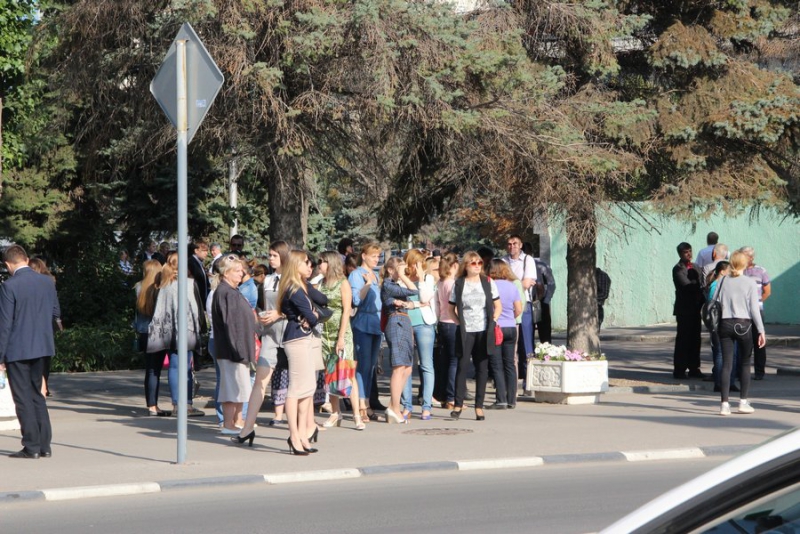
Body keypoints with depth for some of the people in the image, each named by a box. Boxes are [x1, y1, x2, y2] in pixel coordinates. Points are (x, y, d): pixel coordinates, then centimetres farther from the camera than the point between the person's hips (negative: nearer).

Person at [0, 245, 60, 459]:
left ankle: (31, 447, 3)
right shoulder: (47, 282, 2)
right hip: (41, 347, 6)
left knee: (23, 399, 2)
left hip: (17, 350, -6)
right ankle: (45, 446, 14)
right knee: (37, 395, 16)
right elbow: (56, 313, 9)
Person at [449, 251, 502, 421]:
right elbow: (452, 308, 10)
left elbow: (498, 306, 11)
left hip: (484, 332, 1)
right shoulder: (458, 284, 3)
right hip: (465, 332, -1)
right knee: (462, 366, -4)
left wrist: (493, 321, -1)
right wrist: (459, 322, -2)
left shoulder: (488, 283, 6)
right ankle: (458, 404, 2)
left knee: (482, 368, 2)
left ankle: (479, 406, 7)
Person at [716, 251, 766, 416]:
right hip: (744, 324, -2)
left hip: (725, 324, 2)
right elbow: (754, 308, -6)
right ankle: (743, 402, 9)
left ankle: (724, 404, -3)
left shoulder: (723, 281, 5)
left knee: (726, 364, 2)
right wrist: (761, 331, -2)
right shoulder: (750, 283, -3)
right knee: (745, 364, 10)